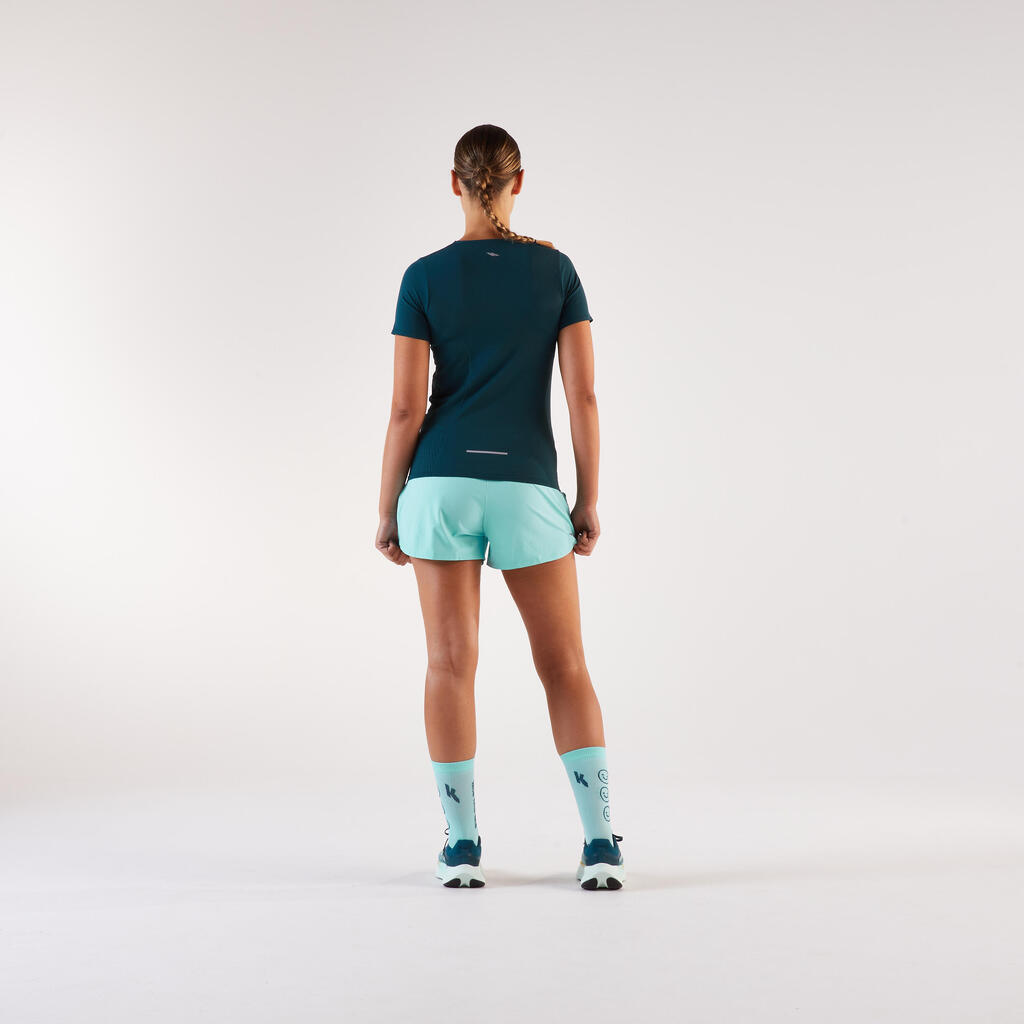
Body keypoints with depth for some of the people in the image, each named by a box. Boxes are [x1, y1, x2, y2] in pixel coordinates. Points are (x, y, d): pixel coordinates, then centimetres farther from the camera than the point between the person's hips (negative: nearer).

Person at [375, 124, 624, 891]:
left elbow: (407, 409, -5)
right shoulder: (556, 269, 1)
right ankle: (600, 844, -2)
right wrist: (590, 501, 3)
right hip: (528, 489, 1)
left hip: (443, 483, 0)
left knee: (452, 664, 5)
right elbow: (583, 394, -4)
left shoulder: (425, 277, -2)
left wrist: (387, 511, 3)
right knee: (566, 666, 7)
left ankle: (462, 847, 6)